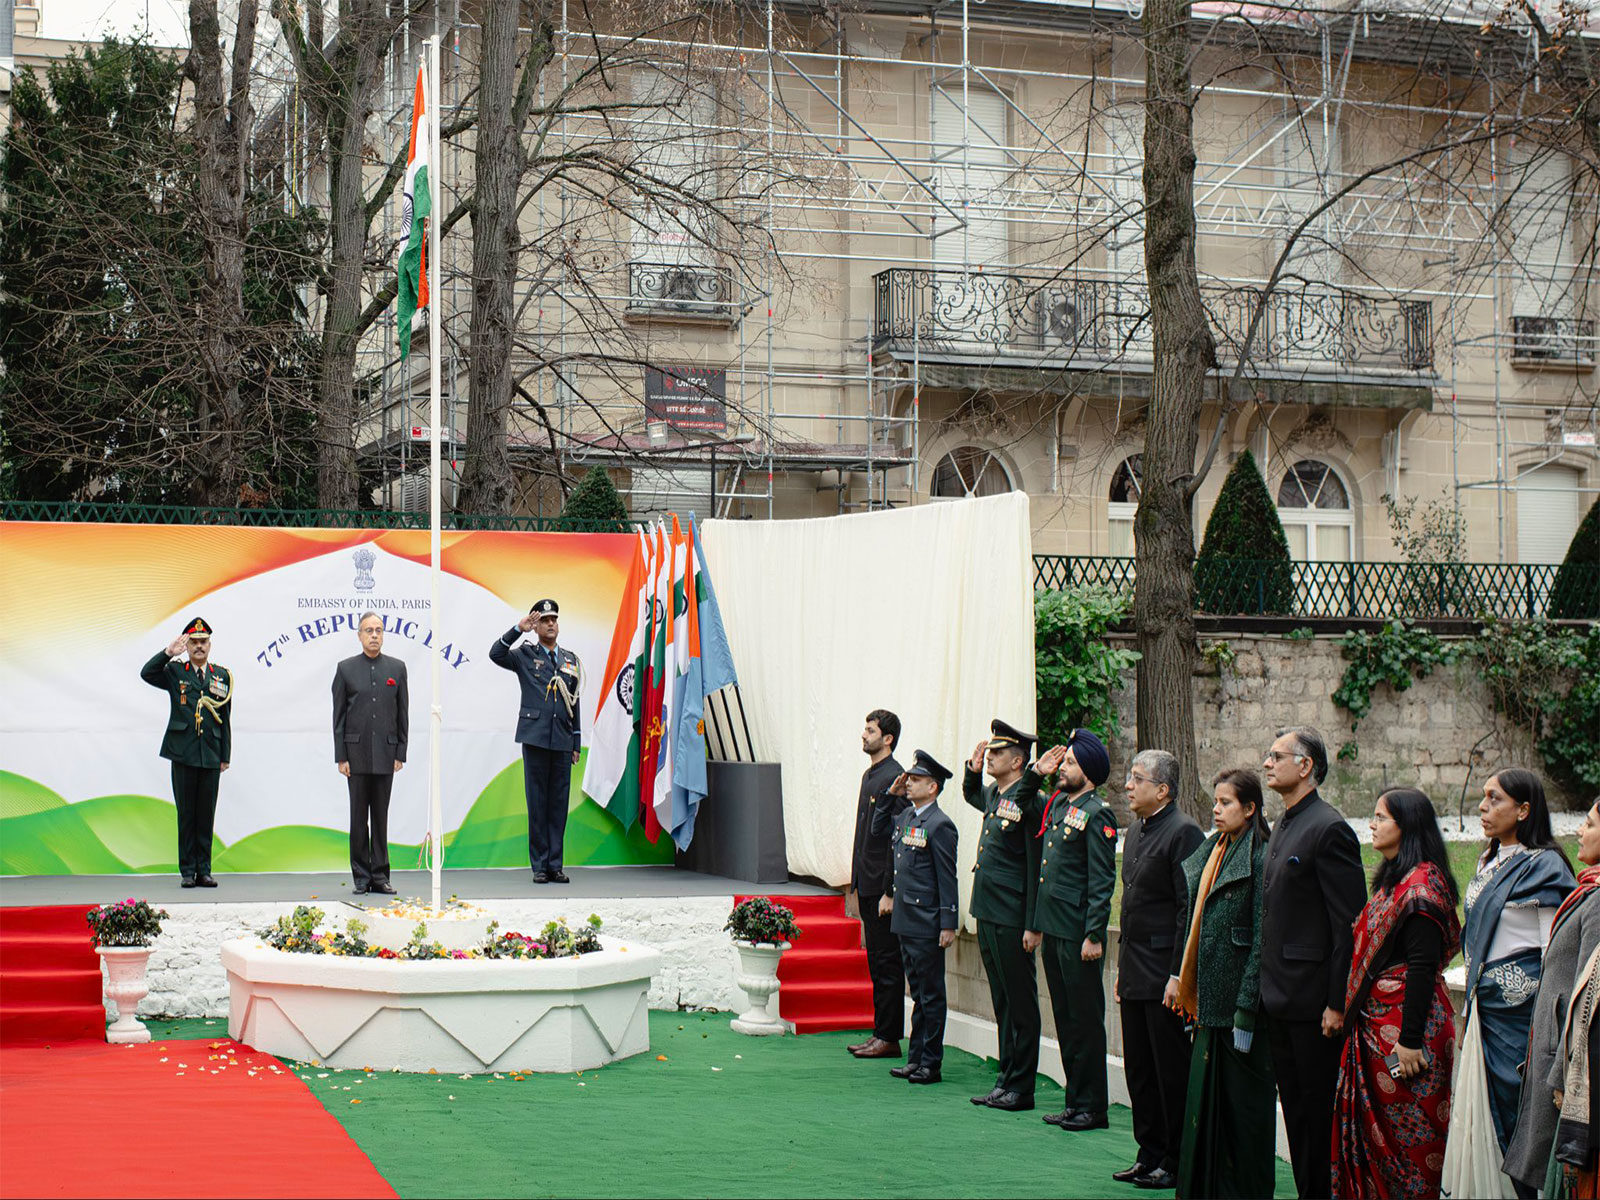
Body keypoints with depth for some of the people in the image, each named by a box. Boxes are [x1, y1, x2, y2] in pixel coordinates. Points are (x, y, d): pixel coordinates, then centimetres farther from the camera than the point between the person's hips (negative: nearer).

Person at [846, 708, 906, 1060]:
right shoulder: (870, 775, 16)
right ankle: (881, 1033, 18)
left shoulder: (895, 778, -14)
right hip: (867, 884, 10)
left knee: (887, 963, -4)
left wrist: (889, 890, -19)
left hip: (884, 885, -10)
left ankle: (889, 1037, 0)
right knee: (876, 961, 13)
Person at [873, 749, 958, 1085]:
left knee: (930, 994, 0)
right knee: (918, 992, 14)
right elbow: (877, 830, 29)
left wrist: (948, 924, -16)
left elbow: (947, 878, -14)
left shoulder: (939, 825, -13)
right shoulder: (905, 816, 11)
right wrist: (890, 795, 16)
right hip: (905, 920, 8)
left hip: (927, 925, -8)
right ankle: (915, 1059, 20)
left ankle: (930, 1064, 5)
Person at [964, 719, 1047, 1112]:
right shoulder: (993, 795, 11)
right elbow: (970, 794, 30)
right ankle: (1006, 1079, 22)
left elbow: (1037, 868, -22)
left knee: (1021, 1003, 0)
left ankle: (1021, 1088, 6)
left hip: (1012, 920, -9)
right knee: (1003, 1002, 15)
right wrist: (973, 767, 16)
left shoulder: (1029, 800, -15)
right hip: (987, 915, 9)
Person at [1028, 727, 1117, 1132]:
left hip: (1077, 933, -8)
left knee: (1085, 1019, -2)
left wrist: (1094, 936, -19)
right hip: (1052, 929, 8)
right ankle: (1075, 1101, 20)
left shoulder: (1097, 813, -11)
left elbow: (1103, 880, -15)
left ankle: (1091, 1107, 4)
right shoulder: (1057, 804, 13)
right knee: (1064, 1018, 12)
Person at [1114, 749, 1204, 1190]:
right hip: (1136, 970, 9)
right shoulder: (1136, 830, 15)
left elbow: (1192, 910, -17)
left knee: (1172, 1070, -1)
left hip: (1165, 972, -9)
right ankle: (1150, 1154, 21)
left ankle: (1176, 1163, 7)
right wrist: (1123, 965, 18)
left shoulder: (1183, 832, -14)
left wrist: (1178, 975, -19)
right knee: (1139, 1069, 13)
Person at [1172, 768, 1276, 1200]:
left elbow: (1261, 937, -16)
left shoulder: (1260, 858, -13)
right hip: (1208, 1000, 8)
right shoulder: (1208, 852, 12)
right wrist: (1180, 978, 12)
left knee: (1242, 1100, 1)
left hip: (1239, 997, -8)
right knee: (1205, 1095, 12)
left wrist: (1246, 1010, -18)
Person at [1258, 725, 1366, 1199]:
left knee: (1320, 1112, -2)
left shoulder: (1328, 829, -14)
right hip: (1280, 999, 9)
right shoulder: (1283, 828, 15)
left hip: (1313, 1001, -9)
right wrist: (1269, 989, 16)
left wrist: (1336, 1003, -18)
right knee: (1295, 1109, 13)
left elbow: (1349, 923, -17)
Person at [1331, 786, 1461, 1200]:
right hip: (1377, 1023, 10)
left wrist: (1410, 1039, -23)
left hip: (1404, 1024, -10)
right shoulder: (1394, 880, 15)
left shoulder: (1421, 884, -15)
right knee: (1374, 1131, 12)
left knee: (1408, 1134, -2)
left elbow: (1423, 966, -21)